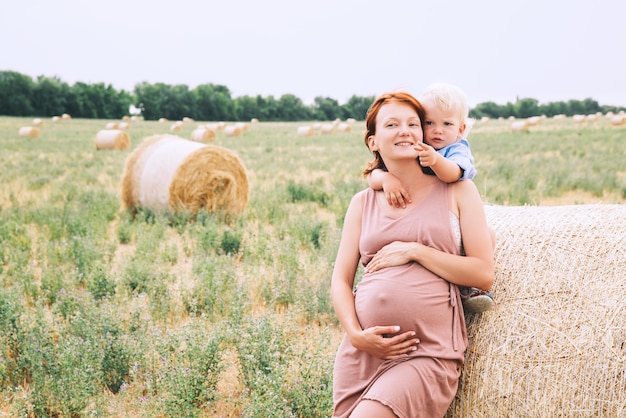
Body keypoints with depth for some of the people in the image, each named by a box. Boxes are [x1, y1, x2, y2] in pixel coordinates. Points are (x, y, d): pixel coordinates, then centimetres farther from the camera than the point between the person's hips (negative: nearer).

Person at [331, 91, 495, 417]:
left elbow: (484, 274, -2)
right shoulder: (363, 203, 12)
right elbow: (340, 280, 9)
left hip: (428, 352, -3)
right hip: (363, 348, 3)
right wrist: (355, 334, -9)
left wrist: (414, 251, -8)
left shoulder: (457, 191, 5)